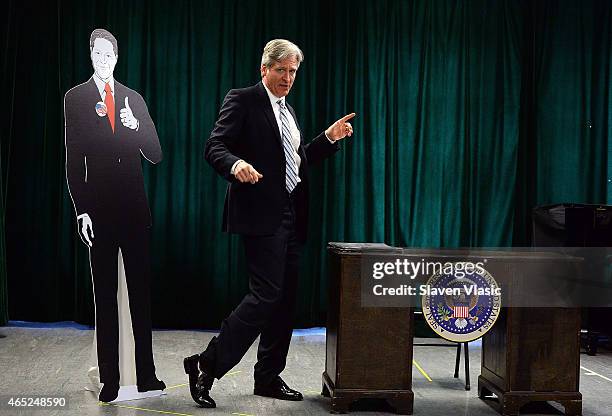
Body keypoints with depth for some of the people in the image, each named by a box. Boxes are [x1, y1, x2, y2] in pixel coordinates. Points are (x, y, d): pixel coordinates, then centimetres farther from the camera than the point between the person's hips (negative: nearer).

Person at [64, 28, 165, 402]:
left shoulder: (134, 99, 12)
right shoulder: (76, 98, 5)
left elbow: (156, 155, 9)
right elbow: (74, 160, -1)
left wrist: (136, 128, -9)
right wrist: (82, 211, -8)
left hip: (135, 209, 3)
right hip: (99, 210, -2)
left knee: (141, 291, 5)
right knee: (105, 295, 3)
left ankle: (146, 374, 12)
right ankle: (110, 379, 8)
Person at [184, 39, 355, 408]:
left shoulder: (288, 110, 22)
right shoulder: (243, 100, -3)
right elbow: (215, 147, -11)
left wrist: (330, 138, 12)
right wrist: (235, 165, -31)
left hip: (291, 215, 9)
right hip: (261, 214, -8)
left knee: (286, 299, 9)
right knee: (266, 295, -14)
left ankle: (268, 377, 19)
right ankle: (206, 364, -3)